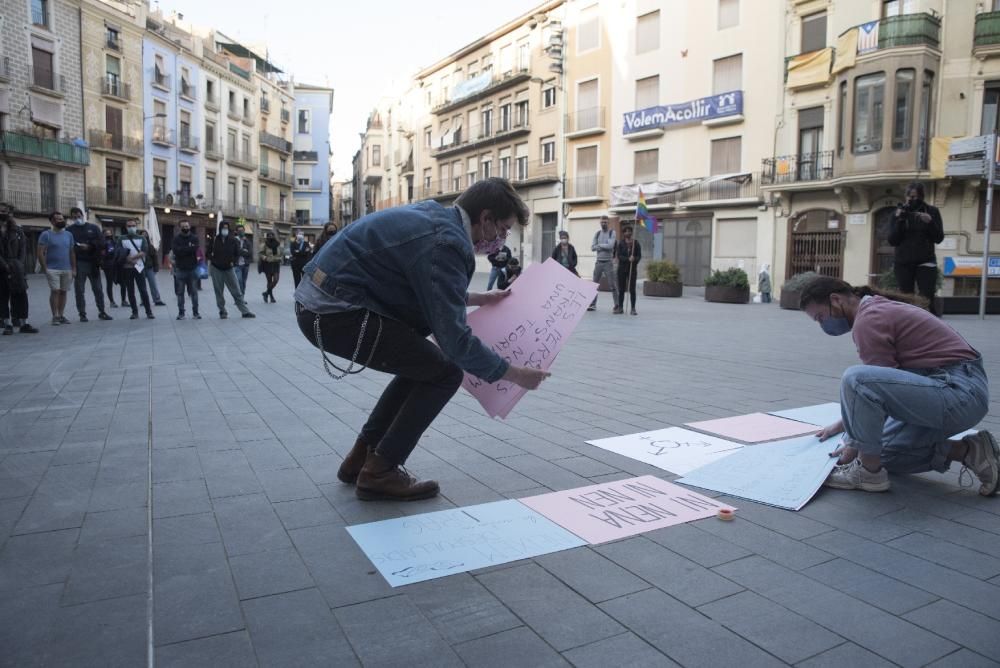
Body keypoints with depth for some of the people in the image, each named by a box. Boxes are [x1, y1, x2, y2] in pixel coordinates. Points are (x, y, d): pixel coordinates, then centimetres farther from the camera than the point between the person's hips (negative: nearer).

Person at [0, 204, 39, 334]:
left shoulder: (17, 230, 6)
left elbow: (23, 248, 4)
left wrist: (19, 265, -7)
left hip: (16, 269, 2)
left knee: (21, 295, 1)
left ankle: (24, 324, 6)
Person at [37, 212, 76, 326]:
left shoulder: (69, 235, 11)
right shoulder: (46, 235, -2)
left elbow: (72, 253, 13)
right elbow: (40, 253, -6)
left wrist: (74, 268, 7)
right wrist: (45, 268, -13)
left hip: (67, 269, 4)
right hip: (52, 269, -4)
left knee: (63, 292, 5)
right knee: (55, 291, -9)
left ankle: (61, 315, 11)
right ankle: (55, 316, -4)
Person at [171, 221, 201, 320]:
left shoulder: (194, 238, 5)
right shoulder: (176, 239, 4)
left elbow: (196, 249, -12)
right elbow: (175, 250, -12)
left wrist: (183, 250, -11)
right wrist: (189, 248, -11)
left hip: (193, 268, 0)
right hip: (180, 269, 0)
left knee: (194, 292, 2)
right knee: (180, 292, 3)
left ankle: (195, 312, 8)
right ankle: (181, 313, 10)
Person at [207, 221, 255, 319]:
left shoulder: (233, 240, -2)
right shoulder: (214, 240, -2)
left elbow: (237, 253, 8)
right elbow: (209, 252, 12)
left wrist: (233, 262, -5)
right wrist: (210, 261, 4)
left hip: (229, 269, 0)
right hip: (216, 269, 0)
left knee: (237, 291, -1)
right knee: (219, 292, 4)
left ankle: (245, 311, 0)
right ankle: (222, 311, 13)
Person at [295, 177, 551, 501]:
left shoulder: (433, 216, 12)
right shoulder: (446, 242, -17)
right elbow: (455, 340, -19)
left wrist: (478, 298, 33)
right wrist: (515, 374, -7)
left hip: (318, 299, 10)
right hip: (335, 313, -10)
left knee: (424, 364, 20)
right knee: (445, 372, -3)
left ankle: (362, 457, 25)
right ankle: (379, 472, 5)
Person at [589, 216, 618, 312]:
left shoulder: (612, 233, 0)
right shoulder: (597, 233, 10)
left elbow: (610, 245, -16)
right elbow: (592, 247, 1)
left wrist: (599, 245, -5)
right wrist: (604, 247, -9)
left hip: (608, 262, -4)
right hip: (599, 262, 4)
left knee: (612, 284, -6)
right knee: (595, 283, 5)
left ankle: (617, 305, -3)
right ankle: (593, 304, 13)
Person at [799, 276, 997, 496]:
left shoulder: (868, 320, -15)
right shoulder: (877, 308, 17)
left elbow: (882, 389, -15)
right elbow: (888, 385, 27)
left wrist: (855, 444, -4)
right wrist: (842, 425, 28)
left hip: (958, 392, -11)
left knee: (856, 379, -30)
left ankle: (868, 472, -13)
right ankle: (968, 451, 13)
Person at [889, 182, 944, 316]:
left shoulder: (932, 211, 3)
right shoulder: (899, 212, 6)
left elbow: (939, 238, 0)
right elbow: (892, 241, 1)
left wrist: (930, 222, -16)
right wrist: (899, 220, -11)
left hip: (925, 262, -1)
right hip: (903, 263, 1)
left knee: (927, 302, -9)